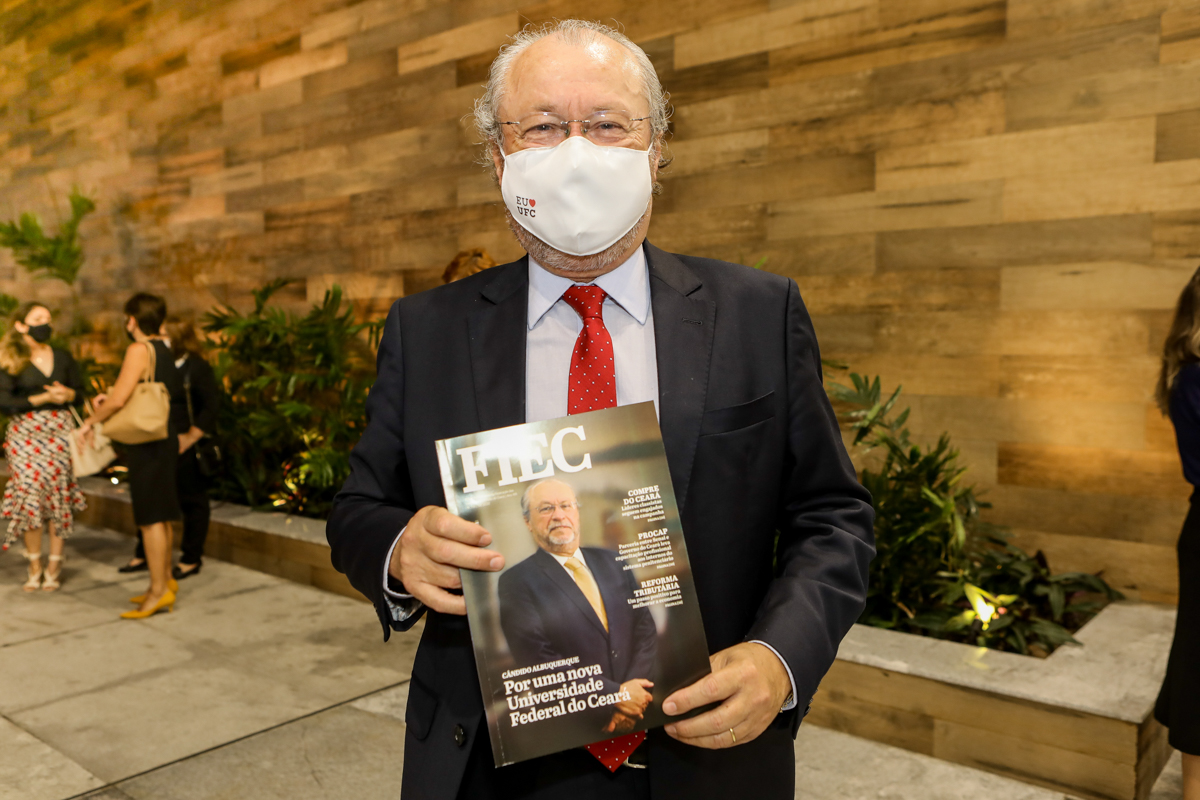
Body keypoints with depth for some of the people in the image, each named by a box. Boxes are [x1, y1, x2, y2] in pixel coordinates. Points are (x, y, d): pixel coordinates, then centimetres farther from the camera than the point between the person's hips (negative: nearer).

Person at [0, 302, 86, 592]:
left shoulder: (63, 357, 9)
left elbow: (80, 392, 14)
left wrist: (67, 394, -8)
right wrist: (43, 398, -16)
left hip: (59, 432, 2)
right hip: (25, 434, -2)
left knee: (58, 497, 1)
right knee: (30, 496, -3)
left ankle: (54, 567, 9)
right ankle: (34, 566, 12)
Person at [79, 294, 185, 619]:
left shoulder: (140, 350, -15)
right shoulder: (163, 349, 12)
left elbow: (119, 399, -21)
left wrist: (91, 421, -6)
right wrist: (109, 398, 11)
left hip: (148, 442, -9)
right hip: (165, 437, 9)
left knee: (151, 517, -4)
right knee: (160, 514, 17)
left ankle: (159, 590, 1)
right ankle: (165, 580, 27)